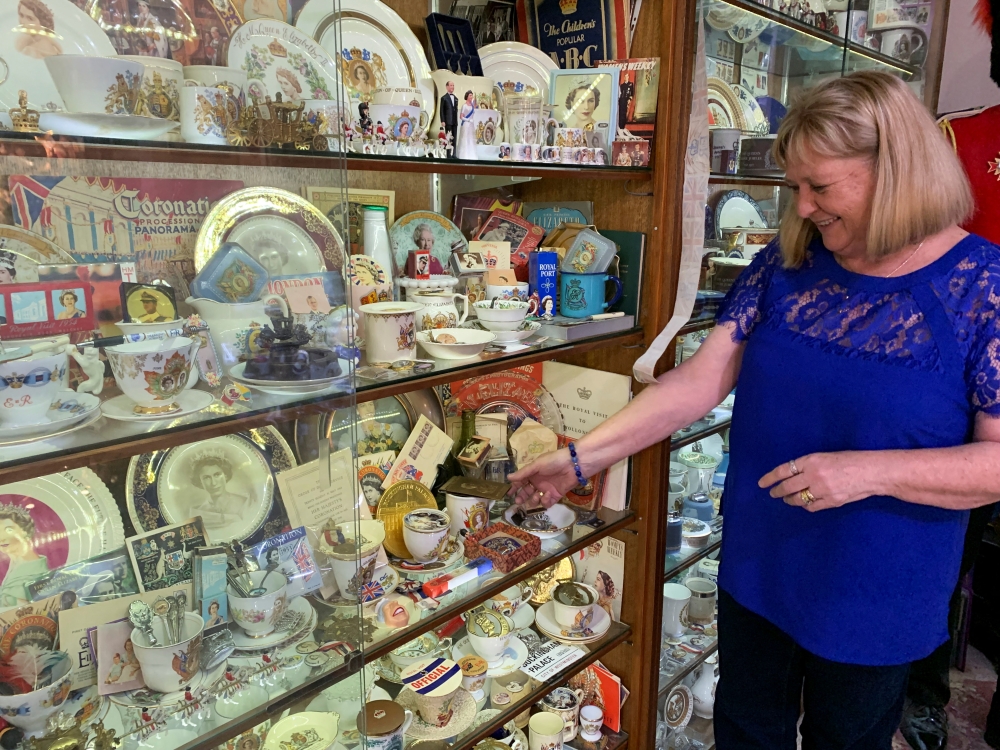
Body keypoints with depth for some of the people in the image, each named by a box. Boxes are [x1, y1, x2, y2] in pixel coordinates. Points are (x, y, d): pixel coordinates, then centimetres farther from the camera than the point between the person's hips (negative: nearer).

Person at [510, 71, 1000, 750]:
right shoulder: (790, 263, -3)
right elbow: (702, 380, -7)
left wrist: (870, 471, -29)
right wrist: (581, 458, -12)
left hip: (873, 601, -3)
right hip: (757, 571, 4)